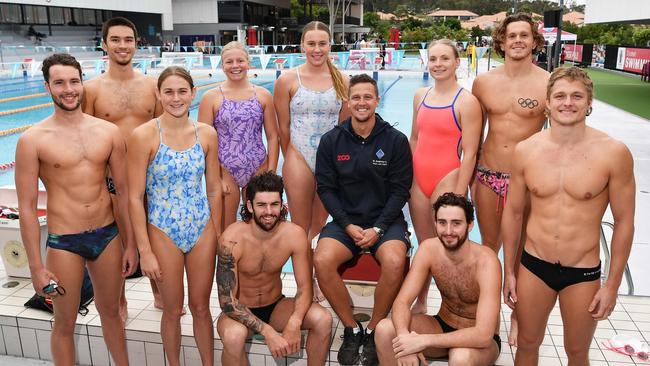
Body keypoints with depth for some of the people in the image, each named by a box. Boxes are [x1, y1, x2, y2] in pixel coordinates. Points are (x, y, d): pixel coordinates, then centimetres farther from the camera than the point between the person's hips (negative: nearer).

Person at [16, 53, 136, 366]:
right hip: (63, 243, -3)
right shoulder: (32, 140, -9)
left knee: (110, 311, 21)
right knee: (65, 324, 14)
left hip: (108, 235, 3)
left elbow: (123, 191, 5)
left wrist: (130, 244, 6)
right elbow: (27, 207, -7)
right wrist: (36, 267, -8)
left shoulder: (108, 132, -1)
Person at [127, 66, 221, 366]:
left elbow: (214, 190, 6)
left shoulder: (207, 134, -2)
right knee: (173, 311, 14)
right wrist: (145, 251, -11)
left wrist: (218, 237, 5)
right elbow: (135, 198, -11)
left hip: (203, 229, 3)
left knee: (201, 307, 15)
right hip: (163, 232, -2)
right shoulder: (144, 135, -12)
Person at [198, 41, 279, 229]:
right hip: (225, 172, -1)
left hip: (258, 170, 2)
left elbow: (273, 136, 4)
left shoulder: (263, 95, 4)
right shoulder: (211, 97, -1)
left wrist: (271, 173, -2)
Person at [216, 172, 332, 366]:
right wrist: (267, 332, -33)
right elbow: (227, 301, -23)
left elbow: (304, 287, -12)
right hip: (240, 311, -3)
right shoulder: (232, 239, -26)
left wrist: (294, 324, -32)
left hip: (276, 306, 3)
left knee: (323, 319, -21)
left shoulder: (294, 234, -17)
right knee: (233, 336, -36)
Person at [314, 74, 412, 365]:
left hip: (386, 220, -1)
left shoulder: (396, 140, -1)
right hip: (345, 221, 2)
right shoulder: (331, 141, 2)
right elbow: (326, 188, 1)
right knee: (322, 261, -27)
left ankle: (373, 330, -5)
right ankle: (351, 329, -3)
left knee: (394, 262, -31)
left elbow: (400, 190, -2)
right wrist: (348, 225, -10)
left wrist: (378, 228, -13)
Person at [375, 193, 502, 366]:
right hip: (443, 326, 4)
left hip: (479, 340, -4)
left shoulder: (486, 262, -28)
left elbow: (484, 335, -34)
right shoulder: (429, 249, -16)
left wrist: (424, 340, -38)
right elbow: (402, 301, -17)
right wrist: (404, 335, -38)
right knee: (384, 329, -19)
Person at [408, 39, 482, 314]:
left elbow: (469, 153, -12)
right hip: (418, 179, 6)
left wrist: (458, 195, -15)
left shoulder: (467, 102, -10)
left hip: (447, 180, -5)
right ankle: (420, 303, 31)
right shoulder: (420, 95, 9)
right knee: (424, 245, 16)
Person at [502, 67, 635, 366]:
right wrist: (508, 271, 7)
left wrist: (612, 285, -3)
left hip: (583, 273, -1)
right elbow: (513, 213, 3)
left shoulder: (613, 153, -13)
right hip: (533, 266, 2)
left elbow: (624, 221, -5)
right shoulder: (525, 150, -6)